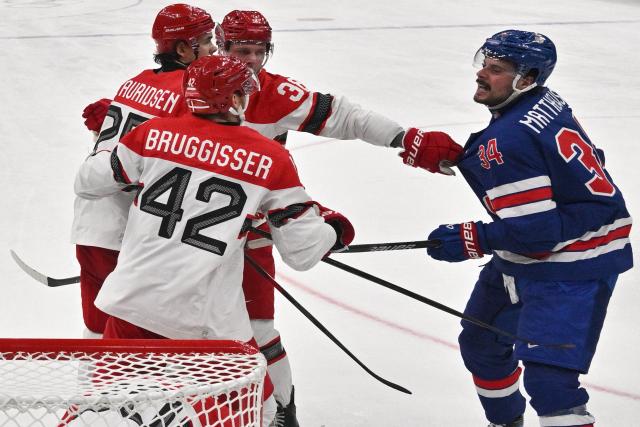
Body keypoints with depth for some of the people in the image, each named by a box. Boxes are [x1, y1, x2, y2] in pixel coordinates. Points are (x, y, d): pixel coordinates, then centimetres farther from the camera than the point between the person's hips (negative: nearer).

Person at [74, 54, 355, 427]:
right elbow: (303, 252, 1)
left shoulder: (154, 132, 3)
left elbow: (89, 184, 17)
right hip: (209, 318, -2)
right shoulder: (272, 158, -1)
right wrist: (334, 228, 23)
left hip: (132, 299, 3)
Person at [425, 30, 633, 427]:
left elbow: (531, 229, -28)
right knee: (481, 341, 25)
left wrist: (469, 240, -17)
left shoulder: (507, 141, -26)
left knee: (549, 379, -21)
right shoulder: (545, 104, 3)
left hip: (572, 266, -11)